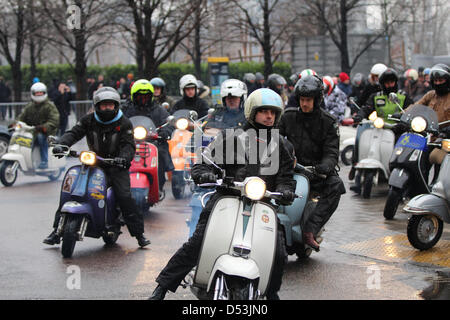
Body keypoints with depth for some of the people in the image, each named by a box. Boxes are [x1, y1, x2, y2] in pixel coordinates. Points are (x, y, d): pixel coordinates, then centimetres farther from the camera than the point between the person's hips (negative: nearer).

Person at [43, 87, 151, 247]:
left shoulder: (124, 123, -2)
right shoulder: (89, 120, 3)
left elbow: (129, 144, -11)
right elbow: (74, 133, -4)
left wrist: (124, 157, -33)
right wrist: (61, 144, -25)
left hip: (116, 166, -2)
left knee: (124, 196, -19)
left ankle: (139, 232, -7)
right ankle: (57, 230, 2)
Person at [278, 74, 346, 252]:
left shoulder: (328, 122, 2)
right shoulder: (289, 116, 8)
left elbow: (331, 152, -3)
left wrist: (326, 165, -27)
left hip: (316, 171, -1)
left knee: (336, 185, -33)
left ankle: (310, 230, -38)